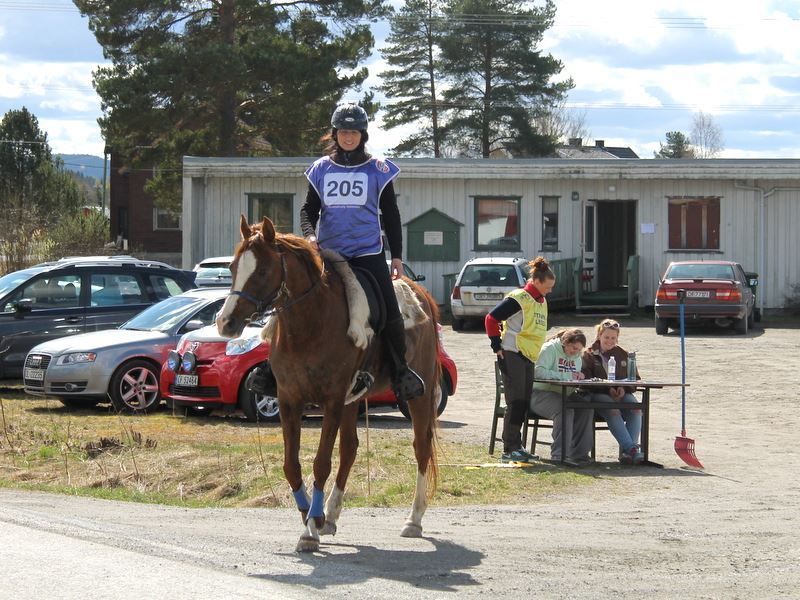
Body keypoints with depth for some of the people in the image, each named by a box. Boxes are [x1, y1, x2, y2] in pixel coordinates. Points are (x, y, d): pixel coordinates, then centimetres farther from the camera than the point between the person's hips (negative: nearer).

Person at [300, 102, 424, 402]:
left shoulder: (378, 169, 6)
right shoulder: (321, 169, 10)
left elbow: (391, 216, 10)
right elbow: (309, 209, 12)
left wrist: (397, 256, 5)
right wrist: (309, 234, -9)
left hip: (368, 253, -2)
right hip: (329, 252, 2)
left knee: (389, 310, -13)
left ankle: (400, 370, 1)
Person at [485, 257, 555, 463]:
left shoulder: (541, 301, 15)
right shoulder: (519, 298, -13)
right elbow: (491, 318, -16)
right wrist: (497, 347, -13)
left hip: (528, 358, 9)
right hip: (512, 356, -9)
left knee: (523, 404, 9)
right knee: (515, 403, -9)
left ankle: (516, 446, 16)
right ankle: (509, 449, -7)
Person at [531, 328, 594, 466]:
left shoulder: (576, 355, 16)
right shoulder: (550, 349, -9)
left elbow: (574, 378, 21)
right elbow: (539, 372, -22)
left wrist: (578, 375, -6)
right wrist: (567, 376, -21)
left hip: (563, 393, 7)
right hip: (541, 392, -7)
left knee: (586, 407, -19)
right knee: (565, 409, -34)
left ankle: (579, 453, -14)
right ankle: (560, 454, -31)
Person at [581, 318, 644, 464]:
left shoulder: (623, 355, 21)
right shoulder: (589, 355, 10)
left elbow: (635, 378, 17)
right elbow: (587, 381, -2)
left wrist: (624, 388, -7)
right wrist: (608, 389, -16)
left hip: (622, 393, 3)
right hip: (598, 395, -3)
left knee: (636, 408, -29)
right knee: (613, 410, -36)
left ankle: (626, 452, -36)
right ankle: (631, 448, -45)